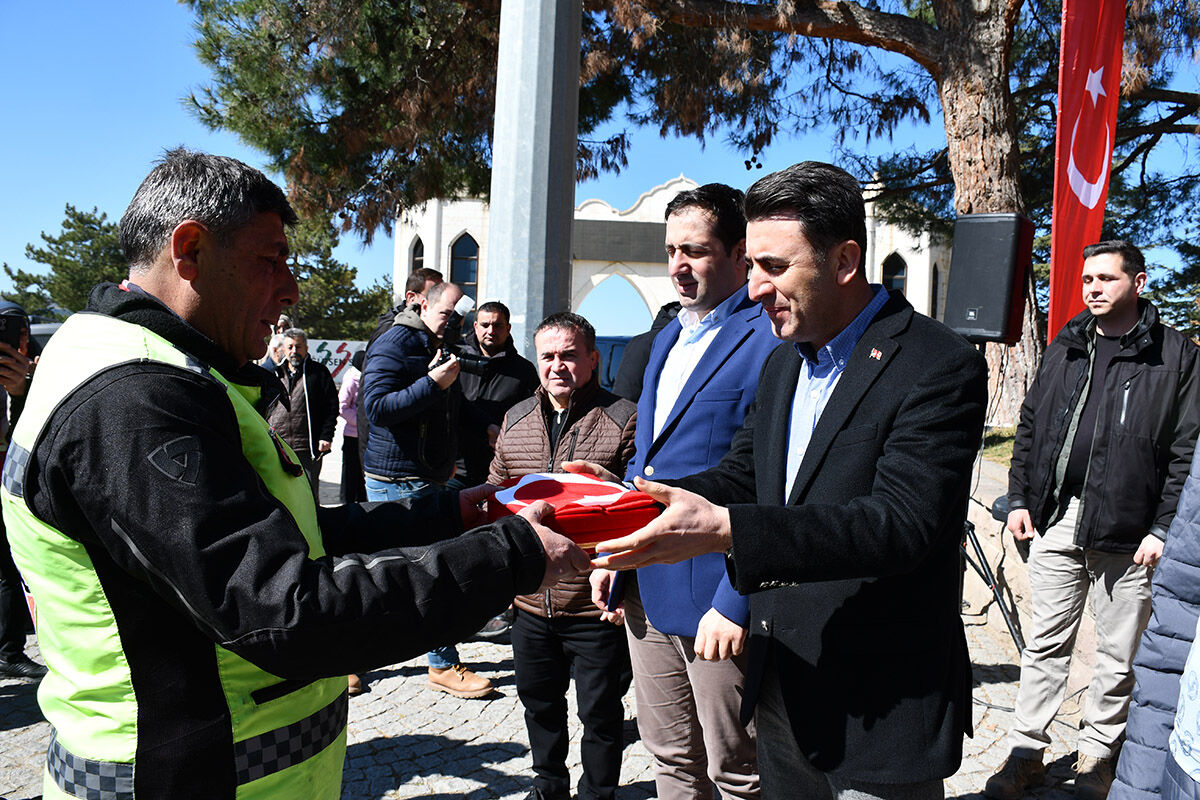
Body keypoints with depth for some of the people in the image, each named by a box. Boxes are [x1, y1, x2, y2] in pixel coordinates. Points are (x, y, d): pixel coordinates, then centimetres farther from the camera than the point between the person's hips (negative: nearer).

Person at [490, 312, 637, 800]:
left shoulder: (624, 421, -10)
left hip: (596, 608, -5)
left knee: (601, 713, 11)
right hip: (530, 600, 6)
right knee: (539, 704, 21)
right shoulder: (516, 420, 8)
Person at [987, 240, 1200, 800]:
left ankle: (1097, 755, 27)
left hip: (1126, 532, -3)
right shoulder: (1065, 347, 11)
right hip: (1056, 520, 3)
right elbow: (1029, 426, 15)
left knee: (1119, 654, 10)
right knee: (1046, 643, 10)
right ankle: (1027, 753, 20)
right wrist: (1019, 499, 8)